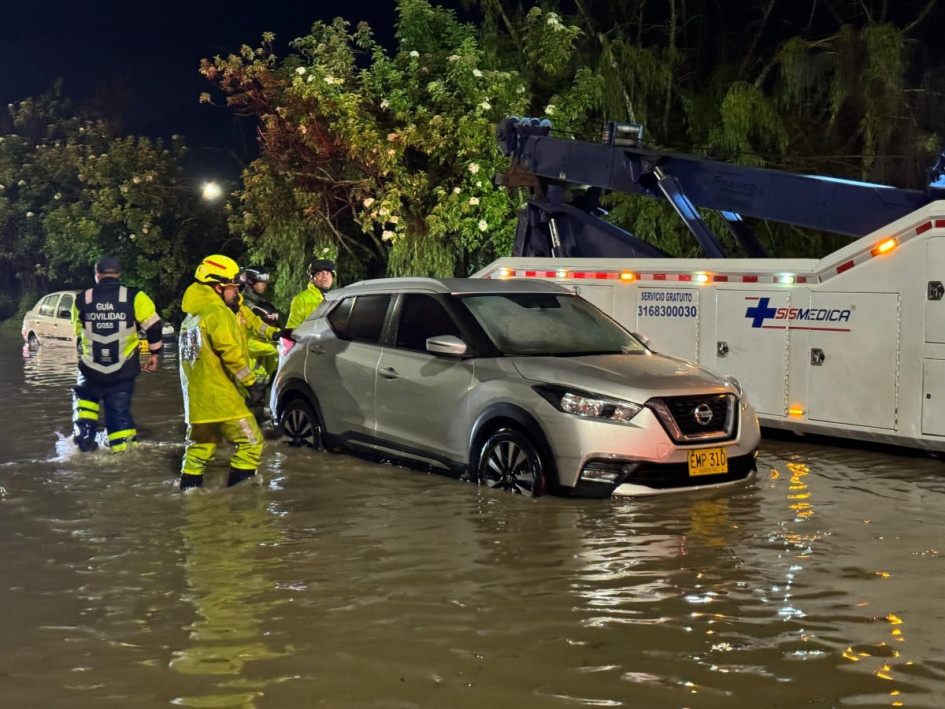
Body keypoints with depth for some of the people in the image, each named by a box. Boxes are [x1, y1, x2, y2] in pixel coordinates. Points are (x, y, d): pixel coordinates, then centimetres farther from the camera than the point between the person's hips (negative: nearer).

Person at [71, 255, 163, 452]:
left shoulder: (82, 300, -2)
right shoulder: (134, 297, -8)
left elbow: (78, 332, 13)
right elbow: (153, 326, -9)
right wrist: (154, 353, 5)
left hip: (91, 369, 1)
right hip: (123, 371, -1)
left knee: (84, 398, 28)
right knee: (119, 410, 10)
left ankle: (84, 435, 17)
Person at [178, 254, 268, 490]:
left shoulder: (191, 316, 18)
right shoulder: (219, 313, -12)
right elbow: (231, 353, -20)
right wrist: (251, 384, -17)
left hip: (197, 399, 9)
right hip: (222, 399, -9)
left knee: (199, 447, 16)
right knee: (250, 443, -4)